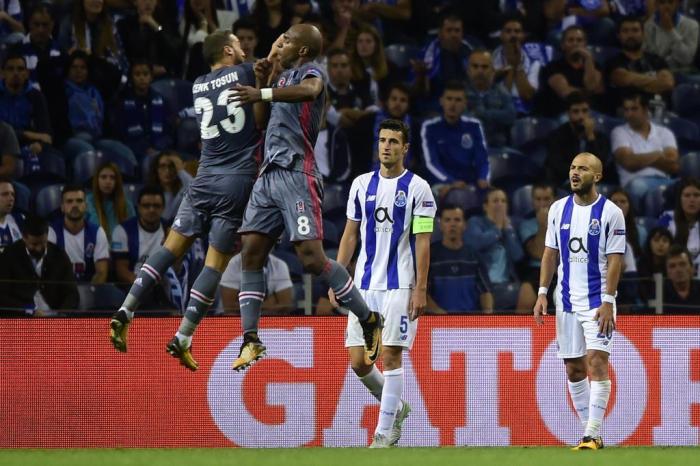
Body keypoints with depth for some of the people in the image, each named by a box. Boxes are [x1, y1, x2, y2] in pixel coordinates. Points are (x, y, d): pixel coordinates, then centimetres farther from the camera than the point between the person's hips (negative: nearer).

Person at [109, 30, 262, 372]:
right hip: (238, 181, -4)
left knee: (172, 247, 10)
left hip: (205, 178, 4)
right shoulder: (244, 73, -1)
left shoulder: (198, 87, 14)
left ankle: (126, 311, -2)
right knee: (216, 262, -2)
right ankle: (183, 338, -6)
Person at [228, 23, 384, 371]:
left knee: (311, 257, -15)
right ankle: (250, 340, 1)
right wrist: (265, 81, 18)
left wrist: (264, 93, -42)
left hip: (296, 174, -9)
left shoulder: (310, 71, -5)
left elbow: (309, 91, -31)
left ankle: (369, 321, -3)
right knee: (251, 253, 0)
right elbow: (266, 118, 34)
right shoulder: (286, 75, 22)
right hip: (269, 174, 9)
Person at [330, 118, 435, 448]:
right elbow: (350, 235, 15)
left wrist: (420, 289, -11)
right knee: (358, 361, 0)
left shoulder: (417, 188, -2)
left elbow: (423, 242, -5)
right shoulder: (362, 184, 11)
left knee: (390, 357, -7)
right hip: (364, 285, 5)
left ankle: (384, 433, -1)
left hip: (399, 285, -5)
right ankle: (396, 407, 25)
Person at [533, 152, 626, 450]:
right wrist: (542, 293, 4)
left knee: (597, 364, -14)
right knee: (574, 370, 7)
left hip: (598, 300, -5)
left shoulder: (610, 213, -6)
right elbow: (550, 253, 12)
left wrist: (607, 303, -16)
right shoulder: (559, 209, 8)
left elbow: (615, 260, -9)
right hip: (567, 302, 5)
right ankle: (590, 432, 17)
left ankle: (592, 436, -16)